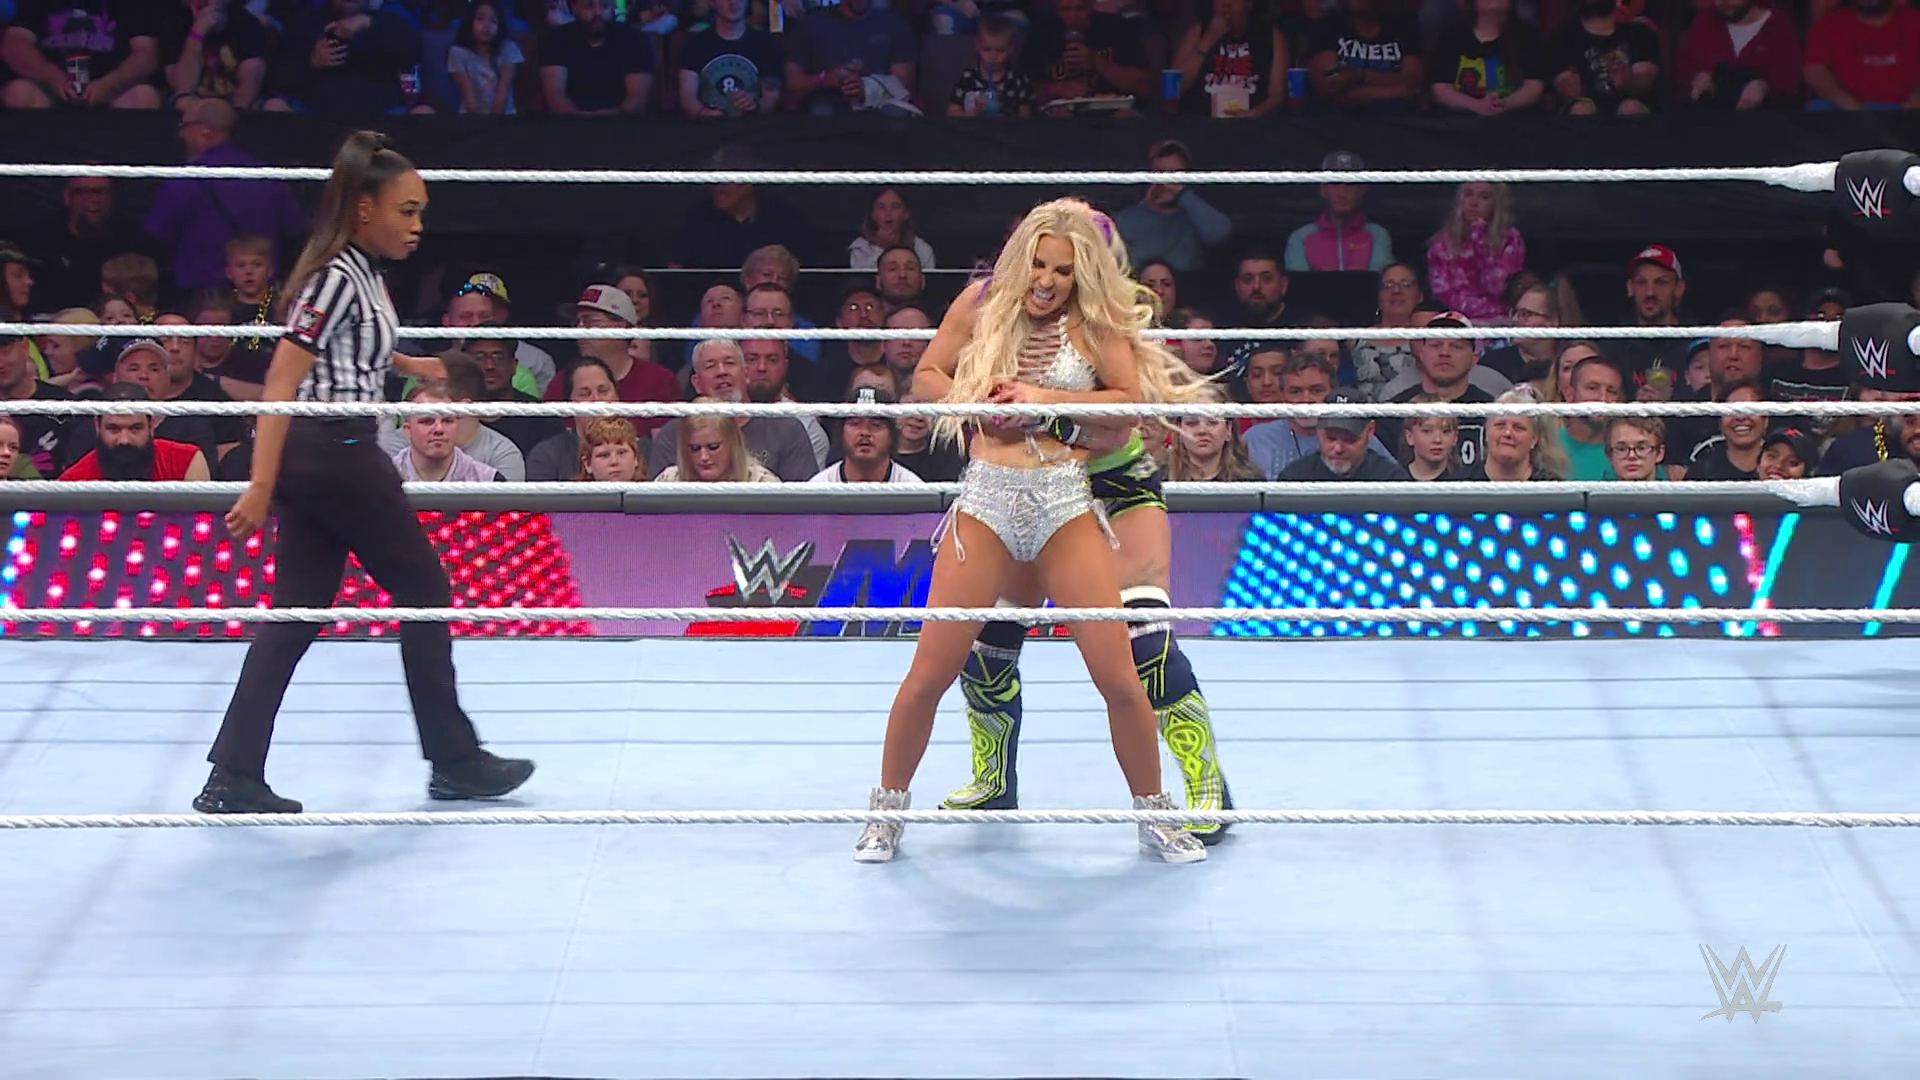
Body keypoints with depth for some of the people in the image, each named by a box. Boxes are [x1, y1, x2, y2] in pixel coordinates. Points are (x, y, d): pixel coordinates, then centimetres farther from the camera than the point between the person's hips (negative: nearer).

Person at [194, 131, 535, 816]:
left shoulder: (364, 273, 10)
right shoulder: (339, 278, -17)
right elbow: (281, 384, -22)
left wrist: (407, 365, 44)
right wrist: (262, 487, -25)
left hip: (312, 458, 9)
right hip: (338, 457, -9)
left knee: (300, 609, 8)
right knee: (425, 590, 5)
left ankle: (233, 777, 5)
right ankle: (455, 760, 15)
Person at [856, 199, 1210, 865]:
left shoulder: (1096, 319, 1)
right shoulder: (982, 303, 5)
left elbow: (1129, 397, -6)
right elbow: (925, 378, 11)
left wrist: (1045, 398, -14)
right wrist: (978, 400, -8)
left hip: (1066, 504, -1)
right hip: (986, 502, 1)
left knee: (1118, 678, -4)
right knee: (928, 675, 0)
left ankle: (1154, 816, 16)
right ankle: (888, 807, 21)